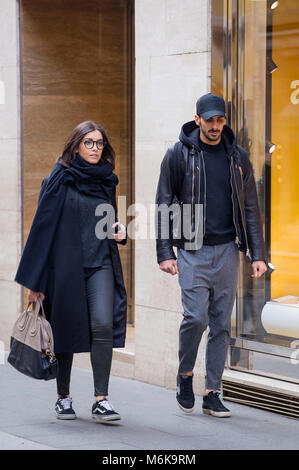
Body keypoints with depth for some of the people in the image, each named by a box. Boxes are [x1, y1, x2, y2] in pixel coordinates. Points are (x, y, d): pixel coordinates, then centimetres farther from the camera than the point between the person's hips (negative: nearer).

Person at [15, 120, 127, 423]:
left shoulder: (106, 181, 11)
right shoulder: (59, 179, -2)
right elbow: (43, 225, -5)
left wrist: (119, 231, -1)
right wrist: (34, 279, -8)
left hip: (101, 263, 3)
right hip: (66, 264, -3)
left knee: (103, 324, -14)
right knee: (66, 329, 4)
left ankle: (101, 400, -13)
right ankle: (63, 398, 21)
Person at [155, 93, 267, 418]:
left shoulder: (237, 157, 8)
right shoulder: (179, 155, 0)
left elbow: (250, 208, 11)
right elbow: (164, 205, 1)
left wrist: (257, 254, 5)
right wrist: (164, 253, -7)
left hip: (227, 251, 3)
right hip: (192, 251, -3)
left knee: (222, 323, 4)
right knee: (196, 316, -13)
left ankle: (212, 393, 11)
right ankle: (185, 374, 13)